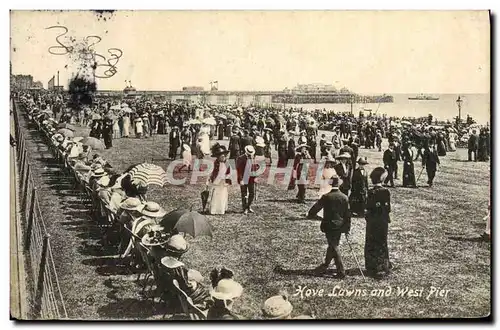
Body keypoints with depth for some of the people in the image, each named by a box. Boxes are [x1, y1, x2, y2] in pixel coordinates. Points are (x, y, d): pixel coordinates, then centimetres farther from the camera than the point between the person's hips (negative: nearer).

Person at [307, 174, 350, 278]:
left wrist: (311, 215, 17)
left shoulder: (326, 197, -12)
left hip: (329, 226, -4)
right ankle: (324, 266, 33)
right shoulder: (344, 197, -1)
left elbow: (315, 208, -5)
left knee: (334, 247, 0)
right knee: (333, 245, 17)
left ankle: (341, 272, -4)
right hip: (340, 226, 4)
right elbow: (348, 215, 3)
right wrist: (347, 229, 10)